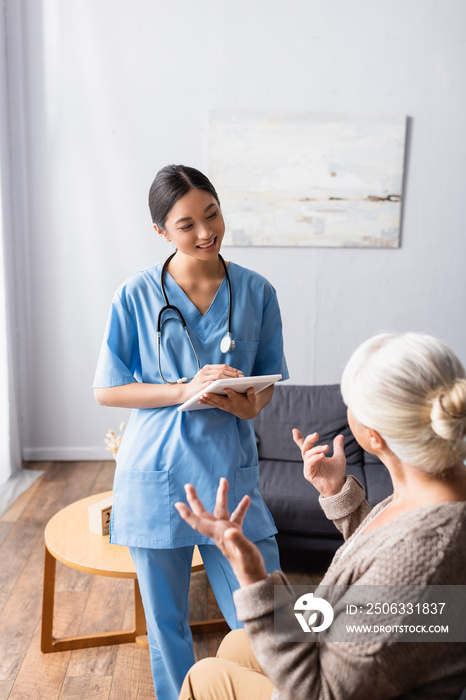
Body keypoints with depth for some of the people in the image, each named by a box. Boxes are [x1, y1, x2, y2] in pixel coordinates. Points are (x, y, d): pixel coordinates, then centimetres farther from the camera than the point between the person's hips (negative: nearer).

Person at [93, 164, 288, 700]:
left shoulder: (256, 292, 0)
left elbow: (266, 388, 7)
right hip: (155, 477, 0)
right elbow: (106, 390, -3)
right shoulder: (137, 295, -4)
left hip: (230, 472, 1)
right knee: (166, 623, 17)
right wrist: (186, 389, -17)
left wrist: (245, 401, -17)